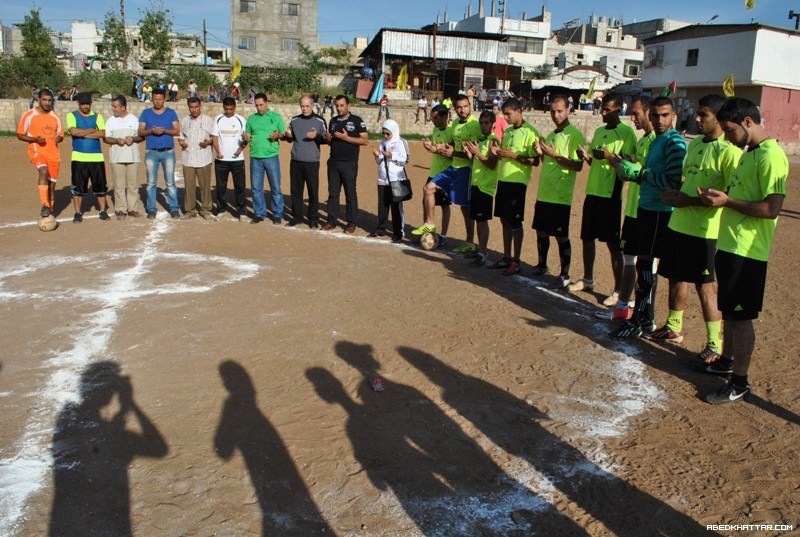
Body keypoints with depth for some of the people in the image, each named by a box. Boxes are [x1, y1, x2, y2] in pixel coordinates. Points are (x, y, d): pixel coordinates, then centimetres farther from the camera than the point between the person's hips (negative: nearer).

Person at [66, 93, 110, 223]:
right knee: (77, 186, 1)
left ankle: (103, 211, 16)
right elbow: (73, 131, -13)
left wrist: (83, 133, -10)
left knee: (100, 185, 5)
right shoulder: (72, 116, 5)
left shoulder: (97, 116, 9)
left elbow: (102, 133, -7)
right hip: (79, 157, -1)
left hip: (97, 157, 1)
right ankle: (77, 213, 9)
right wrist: (92, 130, -6)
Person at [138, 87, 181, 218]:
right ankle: (151, 209, 8)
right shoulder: (146, 113, 8)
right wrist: (151, 131, -15)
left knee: (170, 182, -1)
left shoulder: (171, 113, 7)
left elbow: (177, 131, 0)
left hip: (168, 152, -1)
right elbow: (140, 132, 4)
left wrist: (165, 130, -16)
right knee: (151, 183, 2)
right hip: (151, 152, 1)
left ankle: (174, 209, 3)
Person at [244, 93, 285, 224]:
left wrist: (278, 135, -17)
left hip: (271, 157, -3)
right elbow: (247, 136, 15)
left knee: (275, 187, 1)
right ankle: (259, 214, 19)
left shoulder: (276, 117, 3)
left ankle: (277, 214, 11)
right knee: (256, 188, 7)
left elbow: (284, 134, 4)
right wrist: (246, 138, -8)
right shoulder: (251, 118, 10)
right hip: (255, 157, 3)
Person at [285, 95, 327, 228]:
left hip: (312, 162, -3)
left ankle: (313, 219, 7)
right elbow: (290, 139, 18)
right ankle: (297, 216, 19)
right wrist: (289, 136, -5)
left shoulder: (319, 121, -1)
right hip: (296, 161, 4)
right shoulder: (294, 120, 10)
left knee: (313, 191, -1)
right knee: (296, 190, 8)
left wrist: (316, 136, -19)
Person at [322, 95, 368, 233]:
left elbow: (365, 140, -10)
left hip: (349, 164, -5)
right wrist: (328, 138, -4)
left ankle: (351, 222, 8)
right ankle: (332, 220, 15)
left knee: (350, 193, 1)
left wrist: (346, 138, -18)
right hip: (333, 162, 5)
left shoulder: (357, 121, -4)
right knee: (333, 192, 8)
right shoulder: (333, 121, 13)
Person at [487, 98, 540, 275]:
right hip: (503, 179, 7)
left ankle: (516, 261, 8)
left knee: (515, 222, -1)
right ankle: (506, 257, 22)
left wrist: (514, 155, -21)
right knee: (504, 220, 12)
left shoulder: (530, 132, -11)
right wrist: (498, 153, 0)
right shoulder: (507, 131, 13)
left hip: (517, 182, -7)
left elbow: (535, 161, -13)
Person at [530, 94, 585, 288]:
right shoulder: (551, 134, 14)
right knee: (541, 231, 16)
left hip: (560, 195, -8)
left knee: (561, 236, -1)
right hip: (543, 192, 8)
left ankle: (565, 275, 8)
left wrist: (554, 154, -22)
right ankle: (541, 265, 32)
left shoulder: (574, 134, -11)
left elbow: (578, 166, -18)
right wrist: (541, 152, 1)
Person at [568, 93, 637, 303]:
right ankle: (587, 280, 28)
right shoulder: (598, 131, 15)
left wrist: (610, 156, -26)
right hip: (592, 191, 7)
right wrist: (586, 156, -1)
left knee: (613, 243, -3)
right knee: (587, 238, 13)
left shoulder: (627, 132, -7)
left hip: (611, 194, -7)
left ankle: (618, 290, 4)